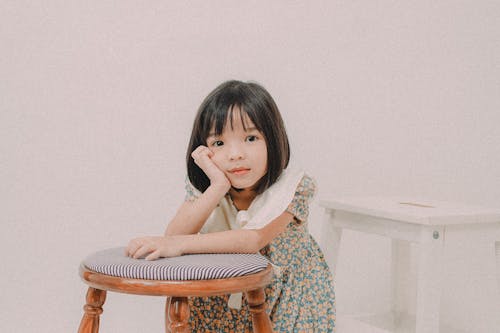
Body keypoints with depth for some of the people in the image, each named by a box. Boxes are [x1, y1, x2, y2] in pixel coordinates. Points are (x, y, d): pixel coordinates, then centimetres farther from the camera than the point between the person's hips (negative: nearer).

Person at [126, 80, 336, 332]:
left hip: (285, 295, -3)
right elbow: (173, 236, -26)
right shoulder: (204, 187, -12)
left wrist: (180, 244, -42)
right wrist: (218, 187, -35)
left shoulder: (290, 187, -23)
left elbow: (254, 240, -35)